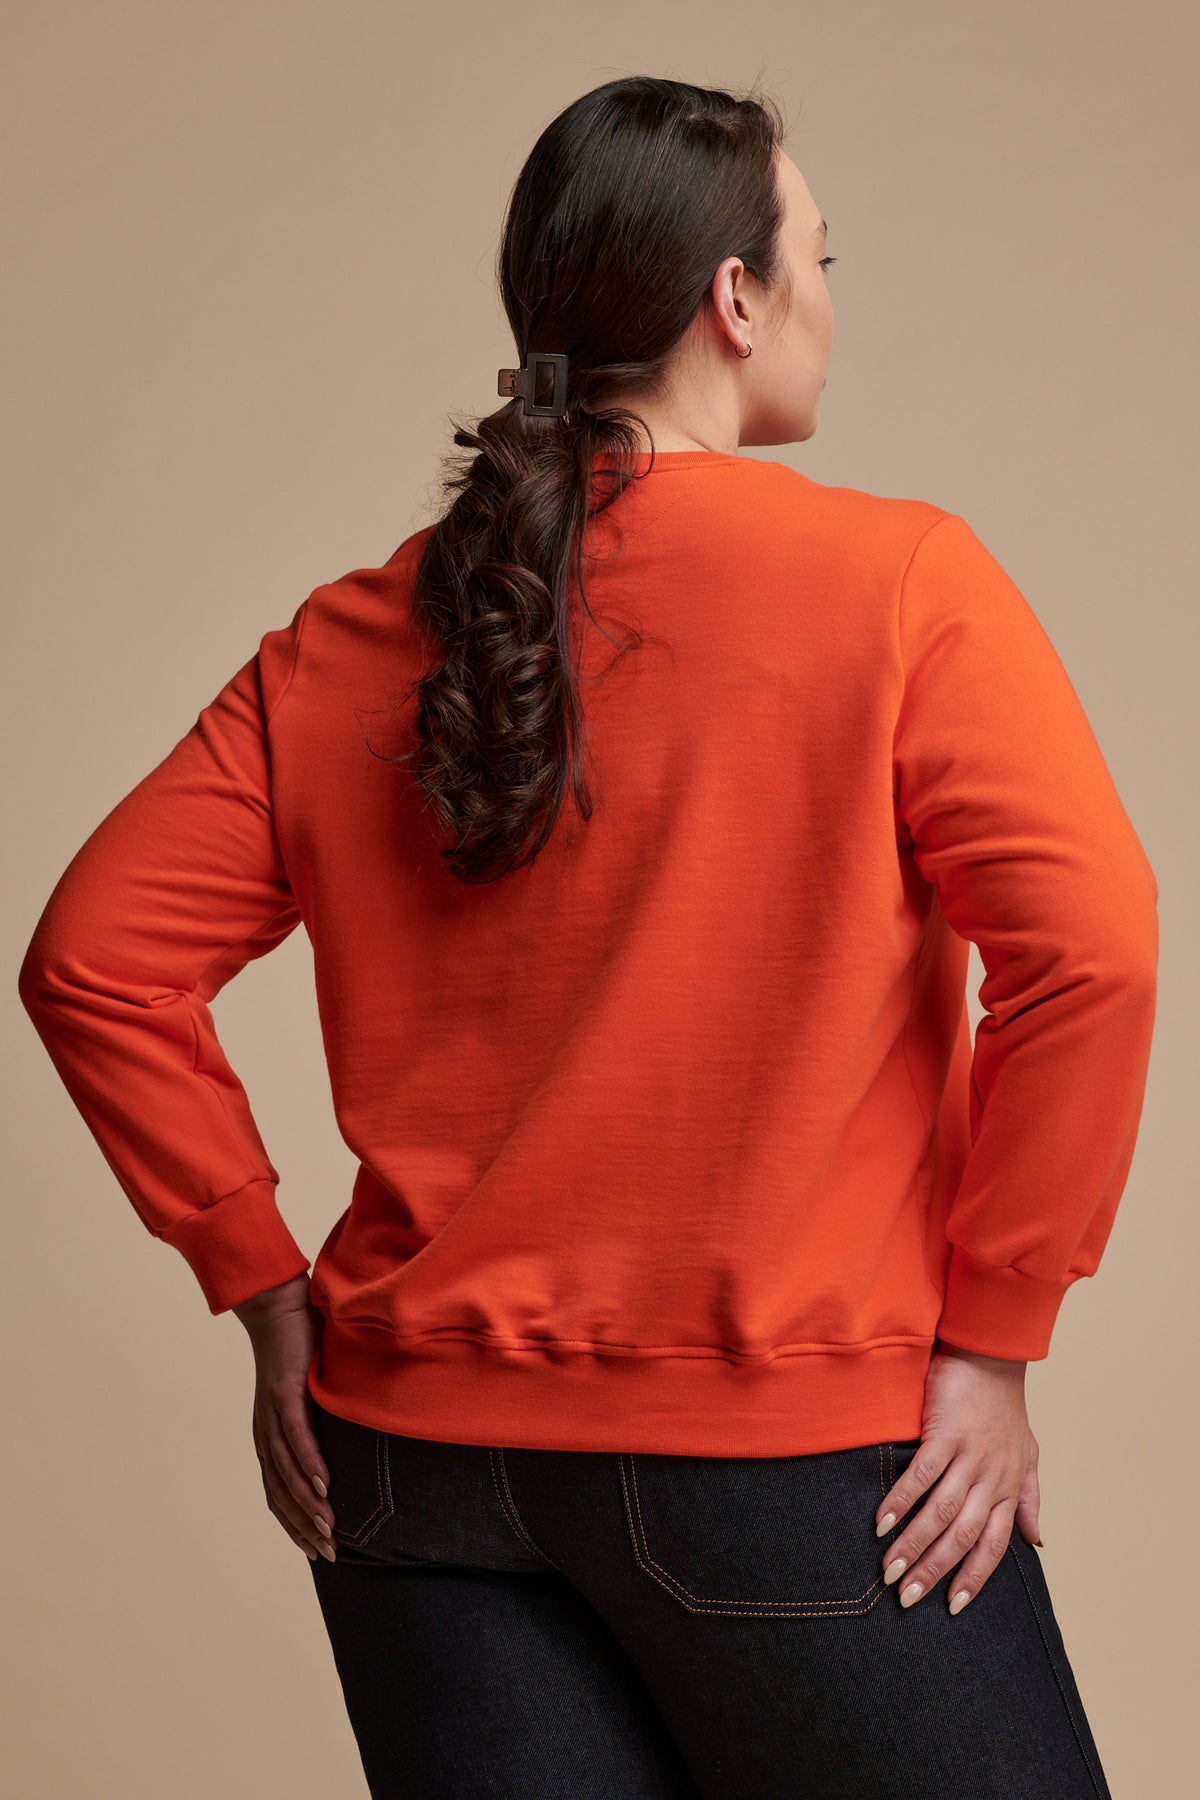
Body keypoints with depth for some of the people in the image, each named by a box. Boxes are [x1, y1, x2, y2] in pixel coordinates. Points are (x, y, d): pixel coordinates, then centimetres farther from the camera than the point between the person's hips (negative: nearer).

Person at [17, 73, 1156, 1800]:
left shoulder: (344, 645, 5)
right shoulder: (901, 582, -7)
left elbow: (93, 961, 4)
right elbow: (1089, 950, -17)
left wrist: (267, 1290, 8)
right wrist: (990, 1341, -9)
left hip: (416, 1446, 5)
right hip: (787, 1458, -4)